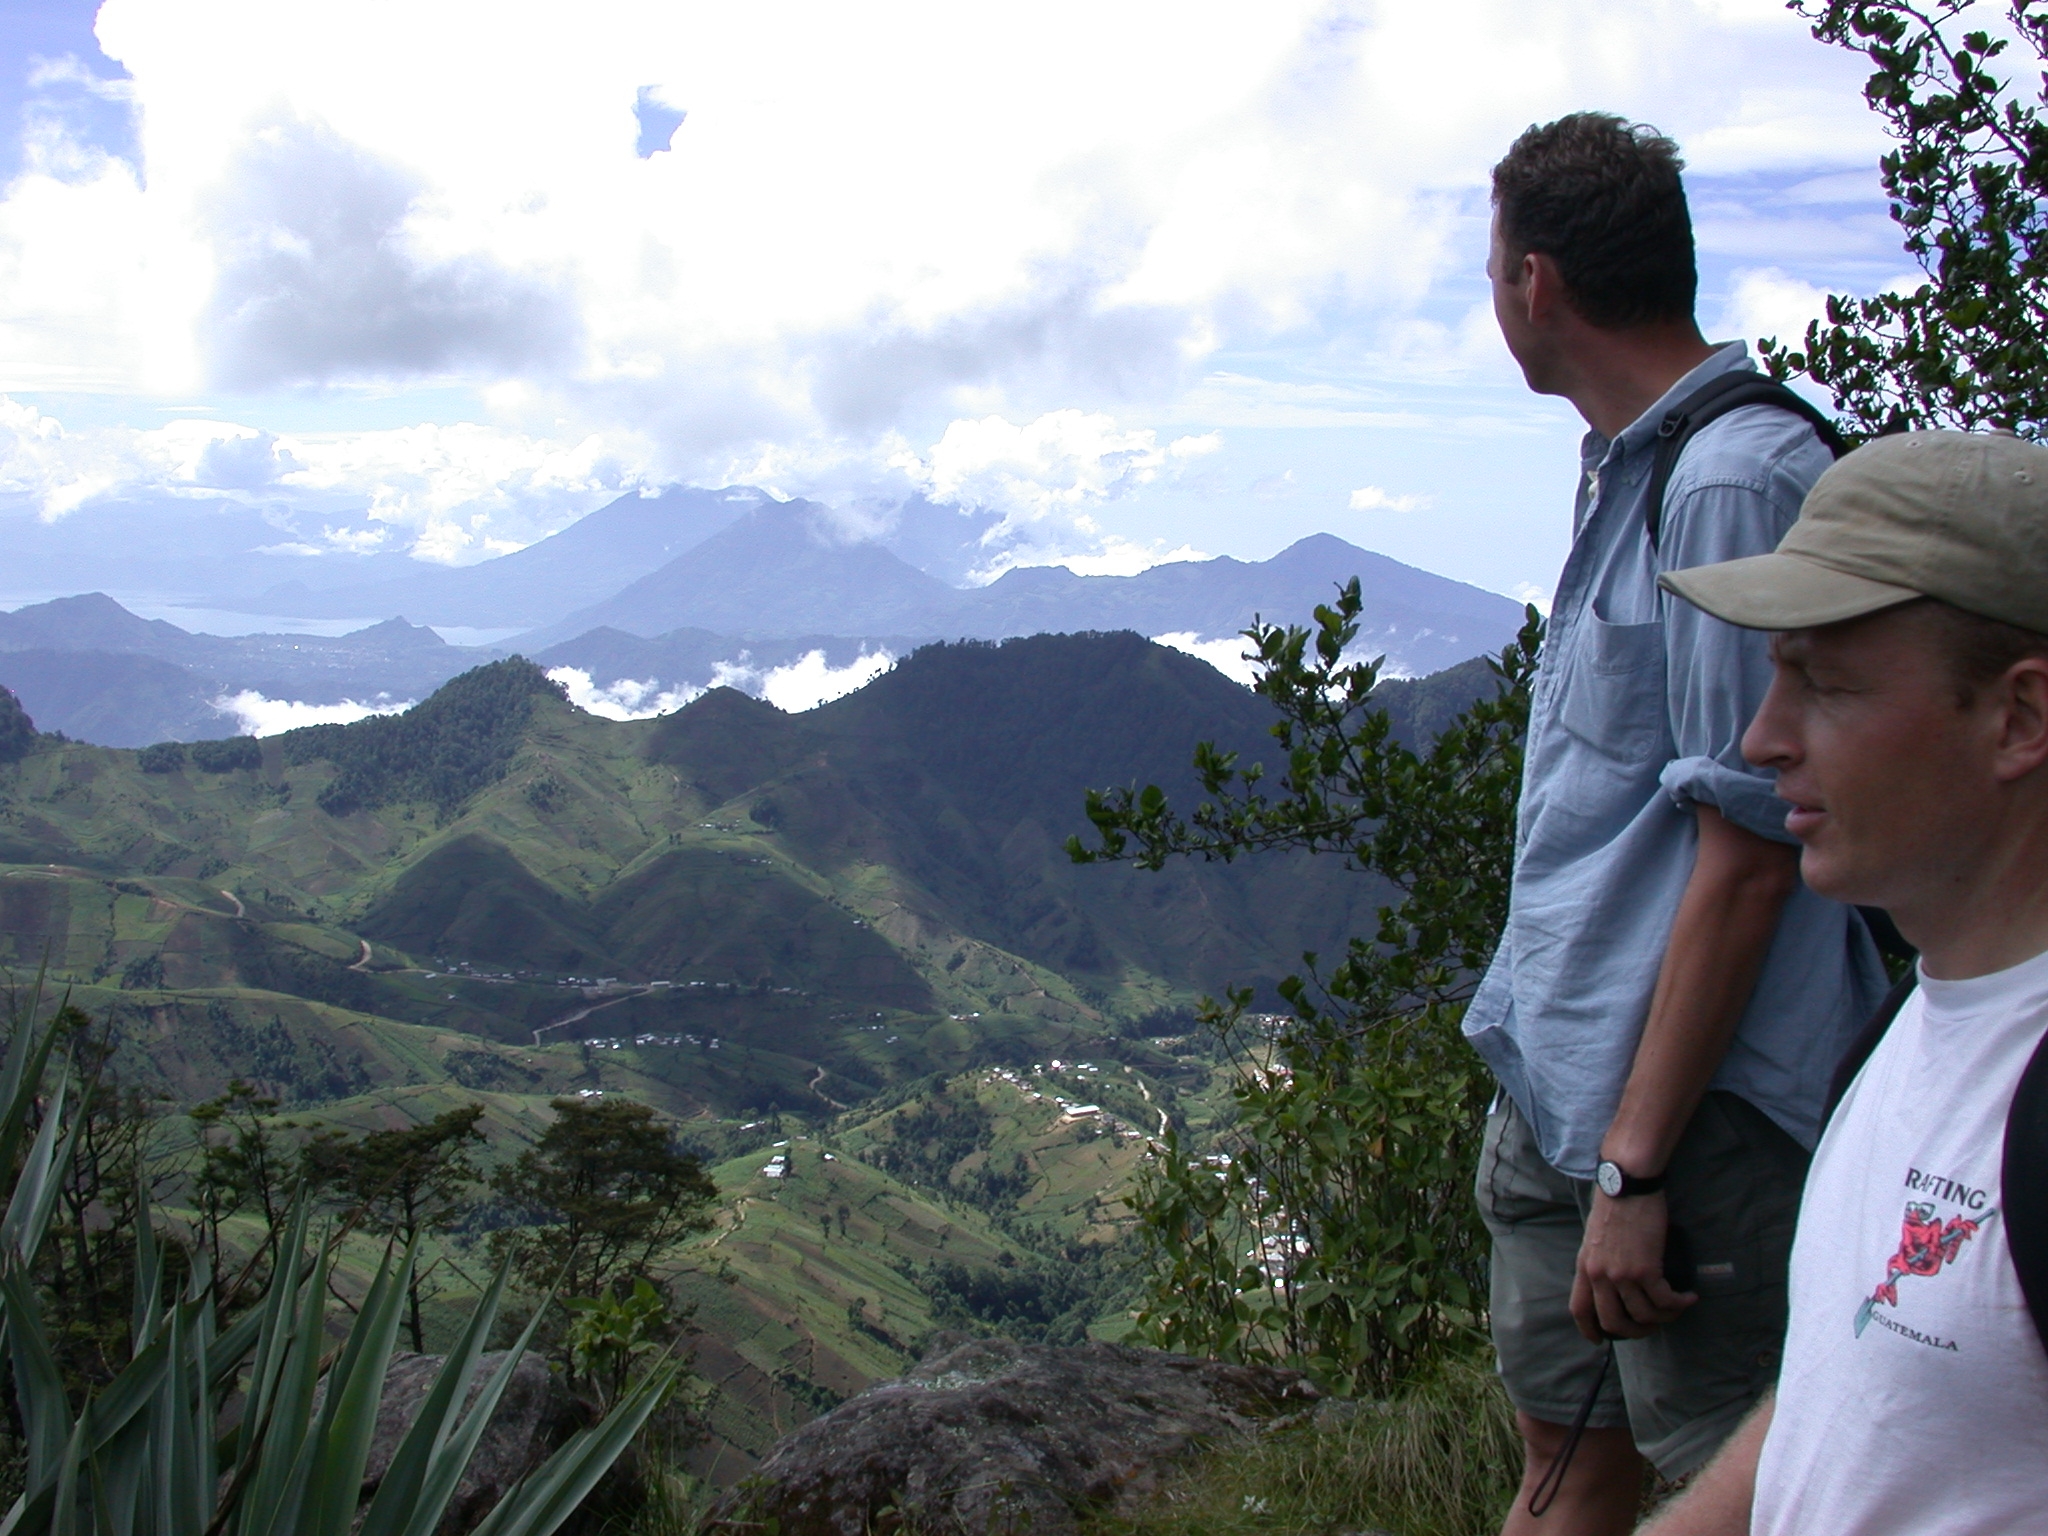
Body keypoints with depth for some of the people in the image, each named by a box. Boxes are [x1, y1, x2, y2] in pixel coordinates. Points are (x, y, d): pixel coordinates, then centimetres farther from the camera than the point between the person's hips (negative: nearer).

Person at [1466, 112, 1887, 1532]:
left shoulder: (1738, 483, -17)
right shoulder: (1633, 471, 12)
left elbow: (1747, 855, -20)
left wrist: (1636, 1165, -19)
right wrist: (1564, 1098, 20)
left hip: (1686, 1102, -9)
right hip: (1557, 1083, 9)